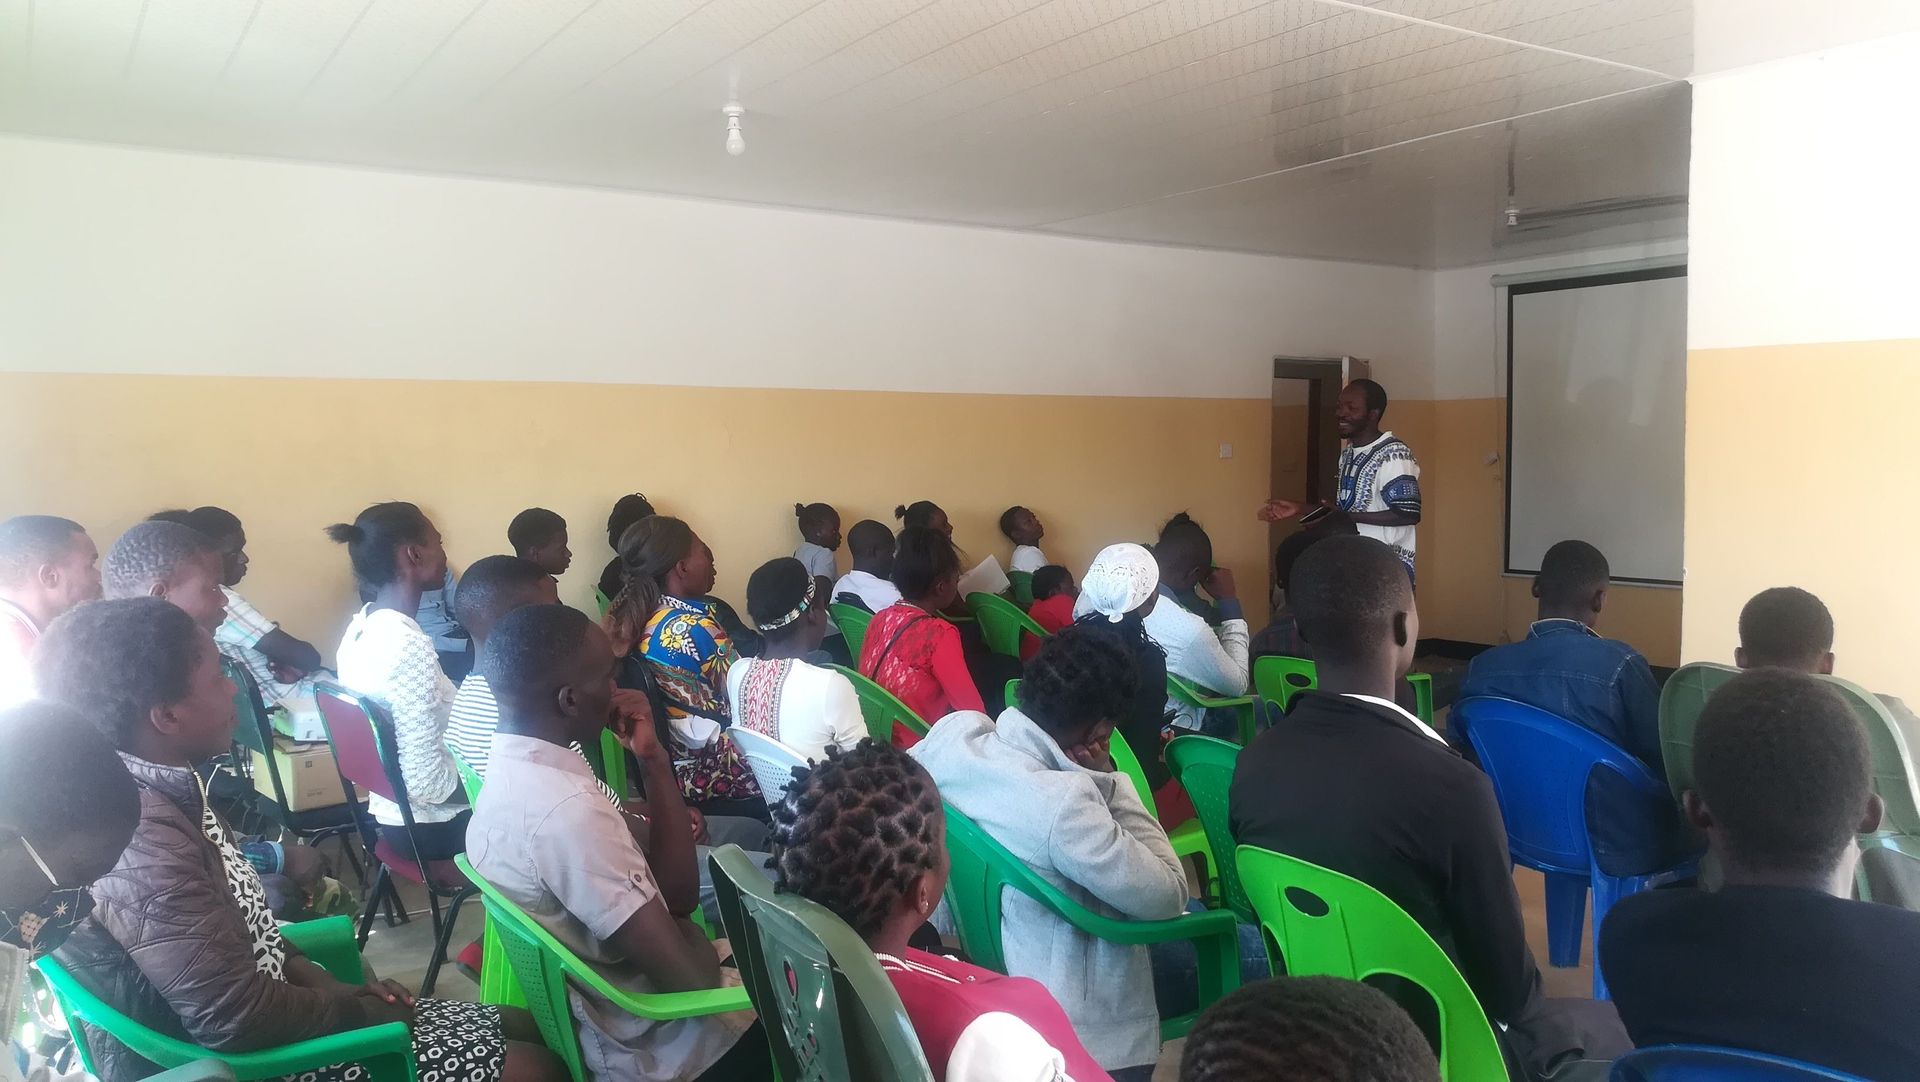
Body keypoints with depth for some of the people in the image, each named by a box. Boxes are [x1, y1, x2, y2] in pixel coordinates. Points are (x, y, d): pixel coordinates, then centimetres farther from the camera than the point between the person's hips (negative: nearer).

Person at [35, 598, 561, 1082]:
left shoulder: (164, 789, 1)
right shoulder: (141, 843, -30)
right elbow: (238, 1018, -29)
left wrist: (333, 988, 2)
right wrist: (366, 1012, -12)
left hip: (258, 1019, 9)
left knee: (527, 1029, 8)